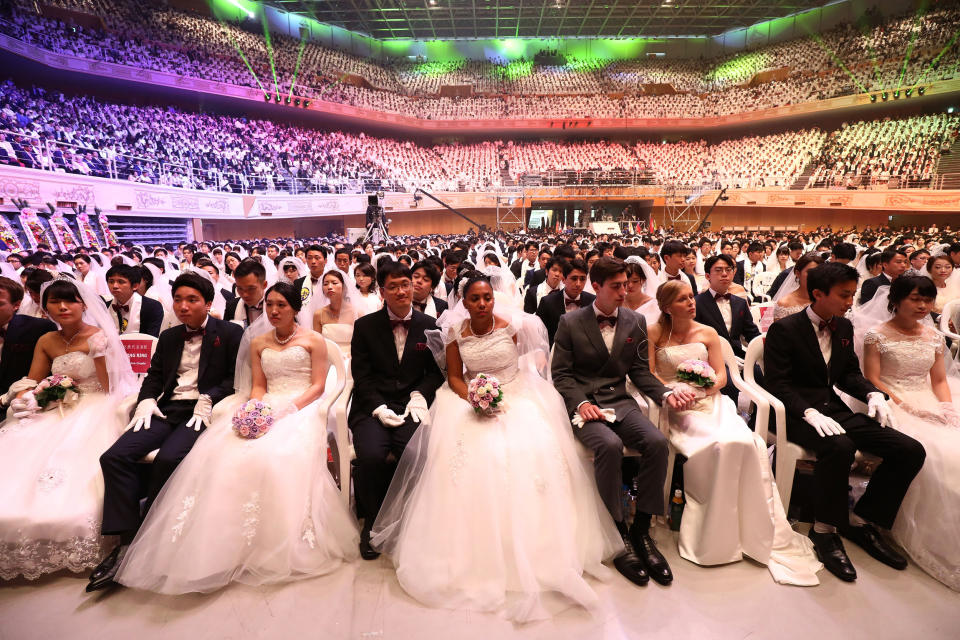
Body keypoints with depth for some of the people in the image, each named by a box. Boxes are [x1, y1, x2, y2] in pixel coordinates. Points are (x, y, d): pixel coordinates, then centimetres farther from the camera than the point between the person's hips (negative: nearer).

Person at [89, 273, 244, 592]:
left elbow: (236, 377, -4)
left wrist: (209, 399, -17)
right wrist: (146, 401, 1)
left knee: (167, 459, -30)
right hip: (167, 409, 6)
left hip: (203, 411, -6)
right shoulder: (168, 337, 21)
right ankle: (126, 542, -11)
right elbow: (153, 376, 20)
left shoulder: (230, 333, 2)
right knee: (114, 457, -16)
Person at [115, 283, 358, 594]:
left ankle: (278, 546, -21)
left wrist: (287, 409, -13)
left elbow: (319, 385, 1)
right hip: (267, 411, 4)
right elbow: (258, 386, 15)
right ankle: (229, 540, -18)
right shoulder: (257, 342, 20)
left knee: (276, 455, -32)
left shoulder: (313, 340, 7)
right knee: (221, 452, -23)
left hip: (301, 409, -4)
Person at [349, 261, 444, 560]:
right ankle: (372, 521, 2)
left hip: (410, 405, 1)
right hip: (372, 407, 0)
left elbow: (436, 371, 11)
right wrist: (378, 408, -12)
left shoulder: (429, 326, 9)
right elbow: (361, 375, 2)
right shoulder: (365, 326, 6)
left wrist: (420, 395, -9)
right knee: (371, 455, -28)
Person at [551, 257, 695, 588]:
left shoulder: (636, 322, 9)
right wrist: (581, 403, -15)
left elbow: (640, 371, 10)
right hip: (584, 403, -3)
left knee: (657, 442, -25)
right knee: (609, 445, -33)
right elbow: (561, 372, 0)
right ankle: (620, 534, -13)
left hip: (621, 402, 4)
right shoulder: (570, 322, 0)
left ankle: (641, 530, -7)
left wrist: (666, 394, -8)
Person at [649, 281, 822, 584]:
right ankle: (716, 534, -12)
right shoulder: (654, 334, 4)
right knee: (720, 444, -30)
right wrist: (674, 391, -18)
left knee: (746, 443, -26)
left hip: (710, 402, 3)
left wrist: (708, 386, -12)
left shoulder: (708, 333, 13)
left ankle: (754, 530, -11)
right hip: (678, 409, -3)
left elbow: (721, 375, 10)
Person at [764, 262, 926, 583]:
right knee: (839, 446, -36)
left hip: (833, 408, 7)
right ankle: (824, 531, -14)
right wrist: (810, 412, -27)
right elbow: (777, 383, -14)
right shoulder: (784, 329, -10)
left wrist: (873, 394, -2)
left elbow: (850, 372, 19)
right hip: (797, 412, -7)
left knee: (911, 450, -9)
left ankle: (861, 521, 7)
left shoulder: (844, 327, 12)